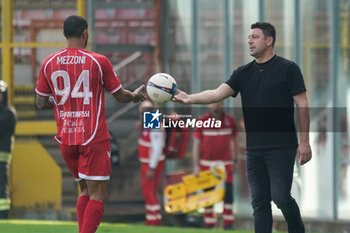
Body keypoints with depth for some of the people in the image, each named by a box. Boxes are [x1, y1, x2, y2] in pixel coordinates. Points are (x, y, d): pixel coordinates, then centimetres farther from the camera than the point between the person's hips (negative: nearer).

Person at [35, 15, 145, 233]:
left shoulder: (49, 63, 3)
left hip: (66, 139, 5)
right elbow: (120, 95, 3)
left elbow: (41, 102, 9)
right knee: (98, 194, -4)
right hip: (94, 138, -5)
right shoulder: (99, 61, -7)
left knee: (86, 191, 18)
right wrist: (136, 95, 23)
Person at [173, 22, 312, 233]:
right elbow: (218, 93, 0)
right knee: (259, 201, 4)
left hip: (281, 147, -6)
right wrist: (190, 98, -17)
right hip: (254, 149, 6)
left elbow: (302, 105, -4)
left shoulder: (288, 69, -2)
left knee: (280, 196, -11)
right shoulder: (244, 73, 12)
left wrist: (304, 142, -9)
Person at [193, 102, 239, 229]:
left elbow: (235, 140, 14)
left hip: (225, 163, 1)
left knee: (228, 194, -6)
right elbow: (196, 144, 0)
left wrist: (235, 159, 9)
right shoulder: (202, 121, -2)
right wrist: (196, 165, -5)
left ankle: (228, 224, 0)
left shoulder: (230, 120, 3)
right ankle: (209, 225, 8)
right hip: (207, 164, -1)